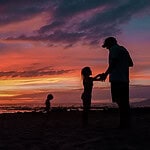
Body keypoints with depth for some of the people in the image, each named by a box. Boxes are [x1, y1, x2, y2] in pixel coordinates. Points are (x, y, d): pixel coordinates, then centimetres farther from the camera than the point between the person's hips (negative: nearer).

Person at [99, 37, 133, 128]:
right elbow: (131, 64, 22)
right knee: (124, 102, 9)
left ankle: (124, 123, -12)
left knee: (120, 101, -10)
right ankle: (127, 123, 10)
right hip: (125, 79, 9)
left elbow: (113, 62, -14)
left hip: (117, 79, -9)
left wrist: (106, 74, -11)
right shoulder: (123, 49, 25)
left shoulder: (114, 49, -1)